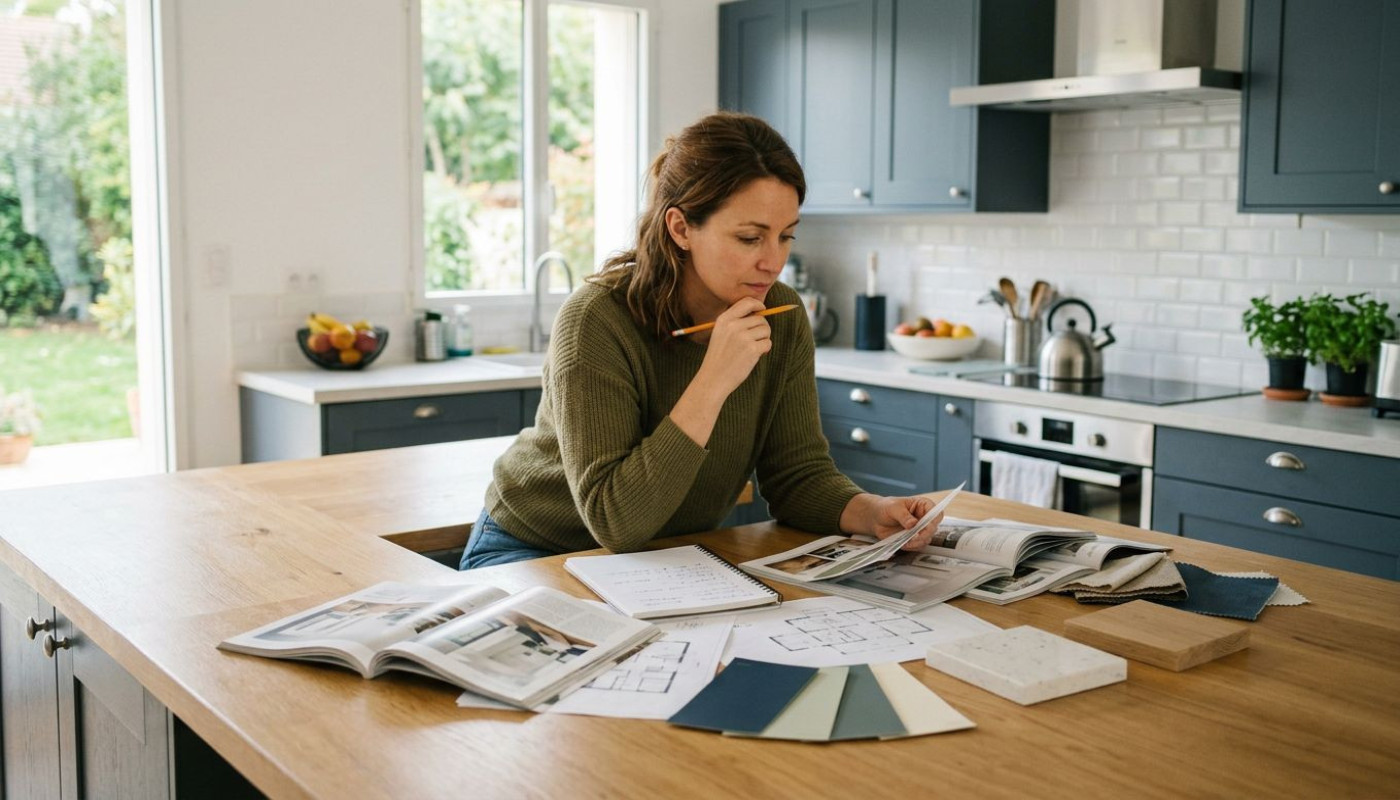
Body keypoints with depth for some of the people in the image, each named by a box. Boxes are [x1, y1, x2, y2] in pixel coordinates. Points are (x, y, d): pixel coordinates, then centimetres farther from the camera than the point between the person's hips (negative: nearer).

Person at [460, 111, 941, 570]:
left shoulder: (782, 318, -10)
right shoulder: (597, 321, -26)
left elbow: (798, 474, -4)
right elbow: (614, 522, -31)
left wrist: (873, 513, -25)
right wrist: (713, 382, -36)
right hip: (535, 553, -4)